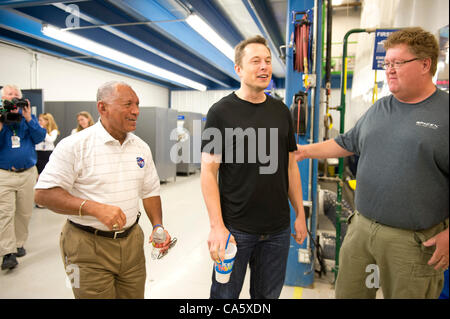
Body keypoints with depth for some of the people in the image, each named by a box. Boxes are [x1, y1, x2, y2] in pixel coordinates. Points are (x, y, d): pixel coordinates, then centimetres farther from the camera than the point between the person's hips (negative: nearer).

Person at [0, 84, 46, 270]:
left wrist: (28, 119, -11)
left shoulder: (29, 117, 10)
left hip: (28, 173, 2)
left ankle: (19, 243, 25)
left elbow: (40, 138, -4)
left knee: (24, 213, 8)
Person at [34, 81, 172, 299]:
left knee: (134, 295, 17)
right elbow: (44, 194, -16)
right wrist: (95, 209, -27)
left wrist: (158, 226, -1)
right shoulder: (75, 145, -13)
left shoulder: (141, 147, 6)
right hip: (88, 245, -5)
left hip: (132, 241, 6)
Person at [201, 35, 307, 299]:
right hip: (235, 228, -4)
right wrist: (217, 226, -17)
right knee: (226, 293, 12)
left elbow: (290, 166, 11)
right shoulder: (221, 112, -8)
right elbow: (209, 171, -11)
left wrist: (300, 213, 9)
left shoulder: (281, 111, 7)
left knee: (268, 294, 20)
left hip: (278, 228, 5)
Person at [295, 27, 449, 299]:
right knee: (347, 292, 18)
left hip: (414, 240, -5)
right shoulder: (379, 108, 8)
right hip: (362, 226, 5)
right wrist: (305, 150, 11)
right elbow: (348, 143, 17)